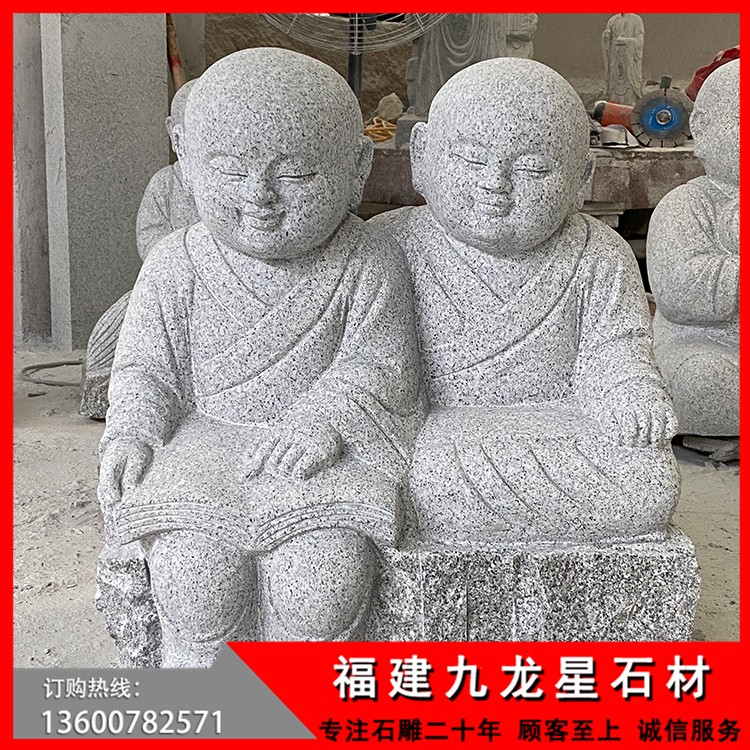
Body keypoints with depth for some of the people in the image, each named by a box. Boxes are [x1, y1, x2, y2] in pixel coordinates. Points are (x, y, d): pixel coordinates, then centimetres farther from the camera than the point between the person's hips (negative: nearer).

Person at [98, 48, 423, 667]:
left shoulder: (369, 265, -2)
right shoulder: (177, 264, 3)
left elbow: (375, 364, -5)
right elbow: (148, 366, 8)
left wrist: (323, 422, -22)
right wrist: (131, 432, -10)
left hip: (324, 449, -1)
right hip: (206, 437, 2)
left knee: (323, 571, -26)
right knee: (193, 569, -25)